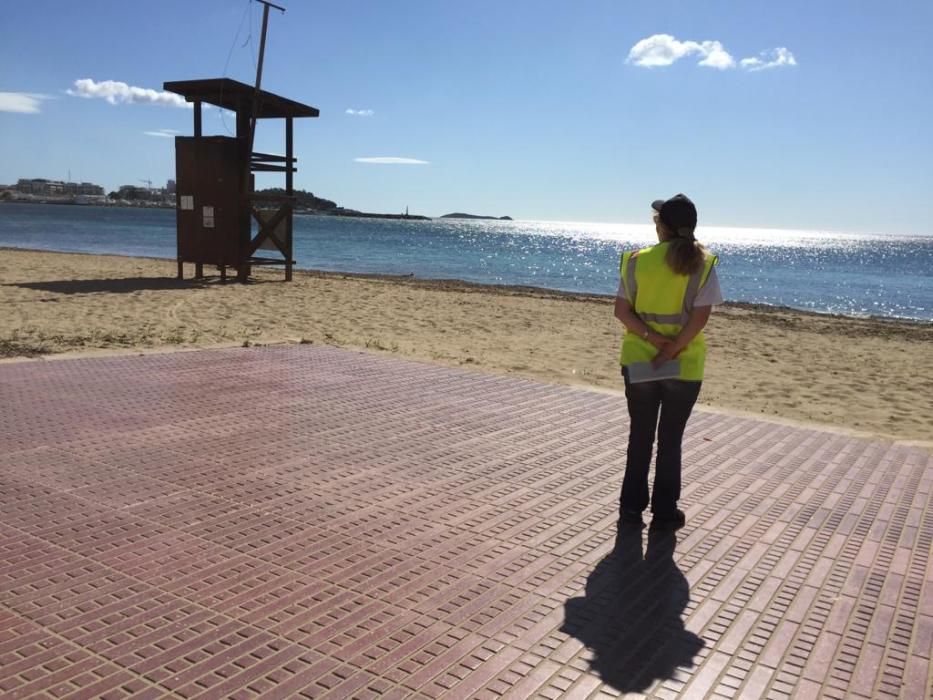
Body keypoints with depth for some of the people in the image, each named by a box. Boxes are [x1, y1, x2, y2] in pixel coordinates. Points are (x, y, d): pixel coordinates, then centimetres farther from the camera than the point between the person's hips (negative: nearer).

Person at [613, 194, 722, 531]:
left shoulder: (637, 260, -2)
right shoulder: (702, 264, -6)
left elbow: (621, 310, -7)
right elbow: (700, 317, -13)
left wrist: (652, 338, -13)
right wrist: (670, 351, -12)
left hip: (638, 362, 1)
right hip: (683, 366, -1)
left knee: (640, 436, 14)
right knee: (670, 439, 11)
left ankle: (631, 508, 19)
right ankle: (664, 512, 18)